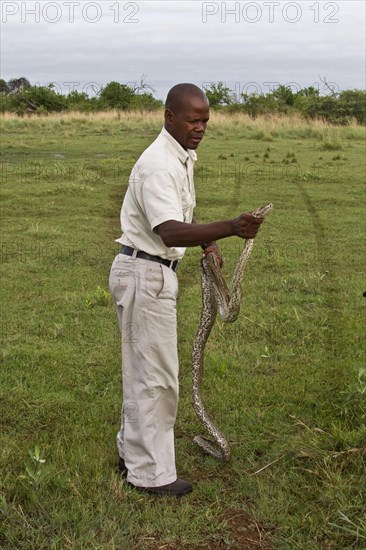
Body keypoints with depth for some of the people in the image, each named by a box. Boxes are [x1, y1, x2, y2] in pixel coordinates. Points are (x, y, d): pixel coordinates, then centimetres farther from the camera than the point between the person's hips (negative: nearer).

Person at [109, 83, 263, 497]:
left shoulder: (184, 158, 10)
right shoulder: (159, 165, -22)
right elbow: (170, 232, -35)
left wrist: (207, 242, 8)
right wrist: (229, 227, -45)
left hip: (154, 272, 10)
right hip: (144, 274, -10)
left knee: (143, 370, 18)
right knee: (156, 375, -3)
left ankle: (133, 452, 33)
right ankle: (151, 473, 10)